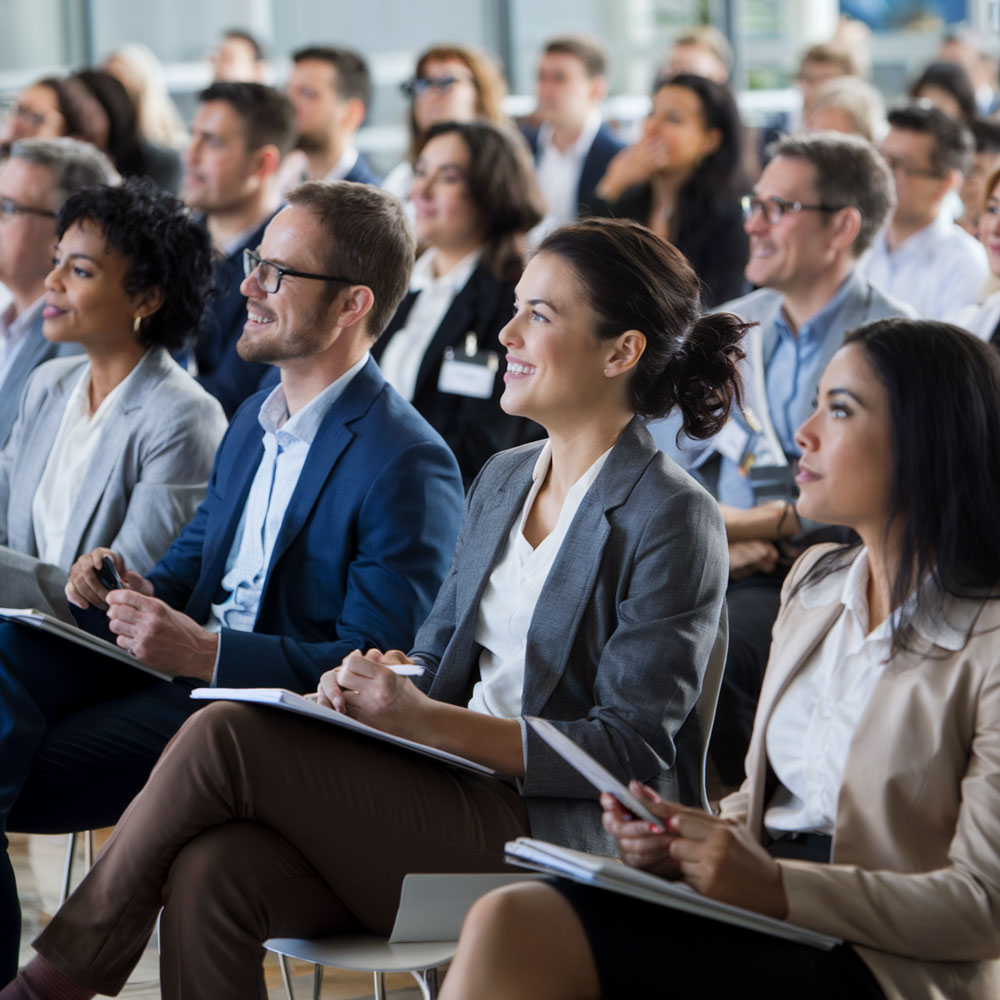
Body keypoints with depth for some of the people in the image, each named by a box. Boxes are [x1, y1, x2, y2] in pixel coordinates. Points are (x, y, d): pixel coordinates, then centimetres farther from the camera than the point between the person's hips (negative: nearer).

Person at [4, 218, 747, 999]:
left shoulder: (673, 522, -7)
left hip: (559, 839, -7)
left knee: (226, 737, -21)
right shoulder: (503, 480, 19)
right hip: (449, 793, 7)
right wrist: (369, 686, -4)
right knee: (211, 873, -24)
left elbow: (632, 750, -12)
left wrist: (423, 720, -22)